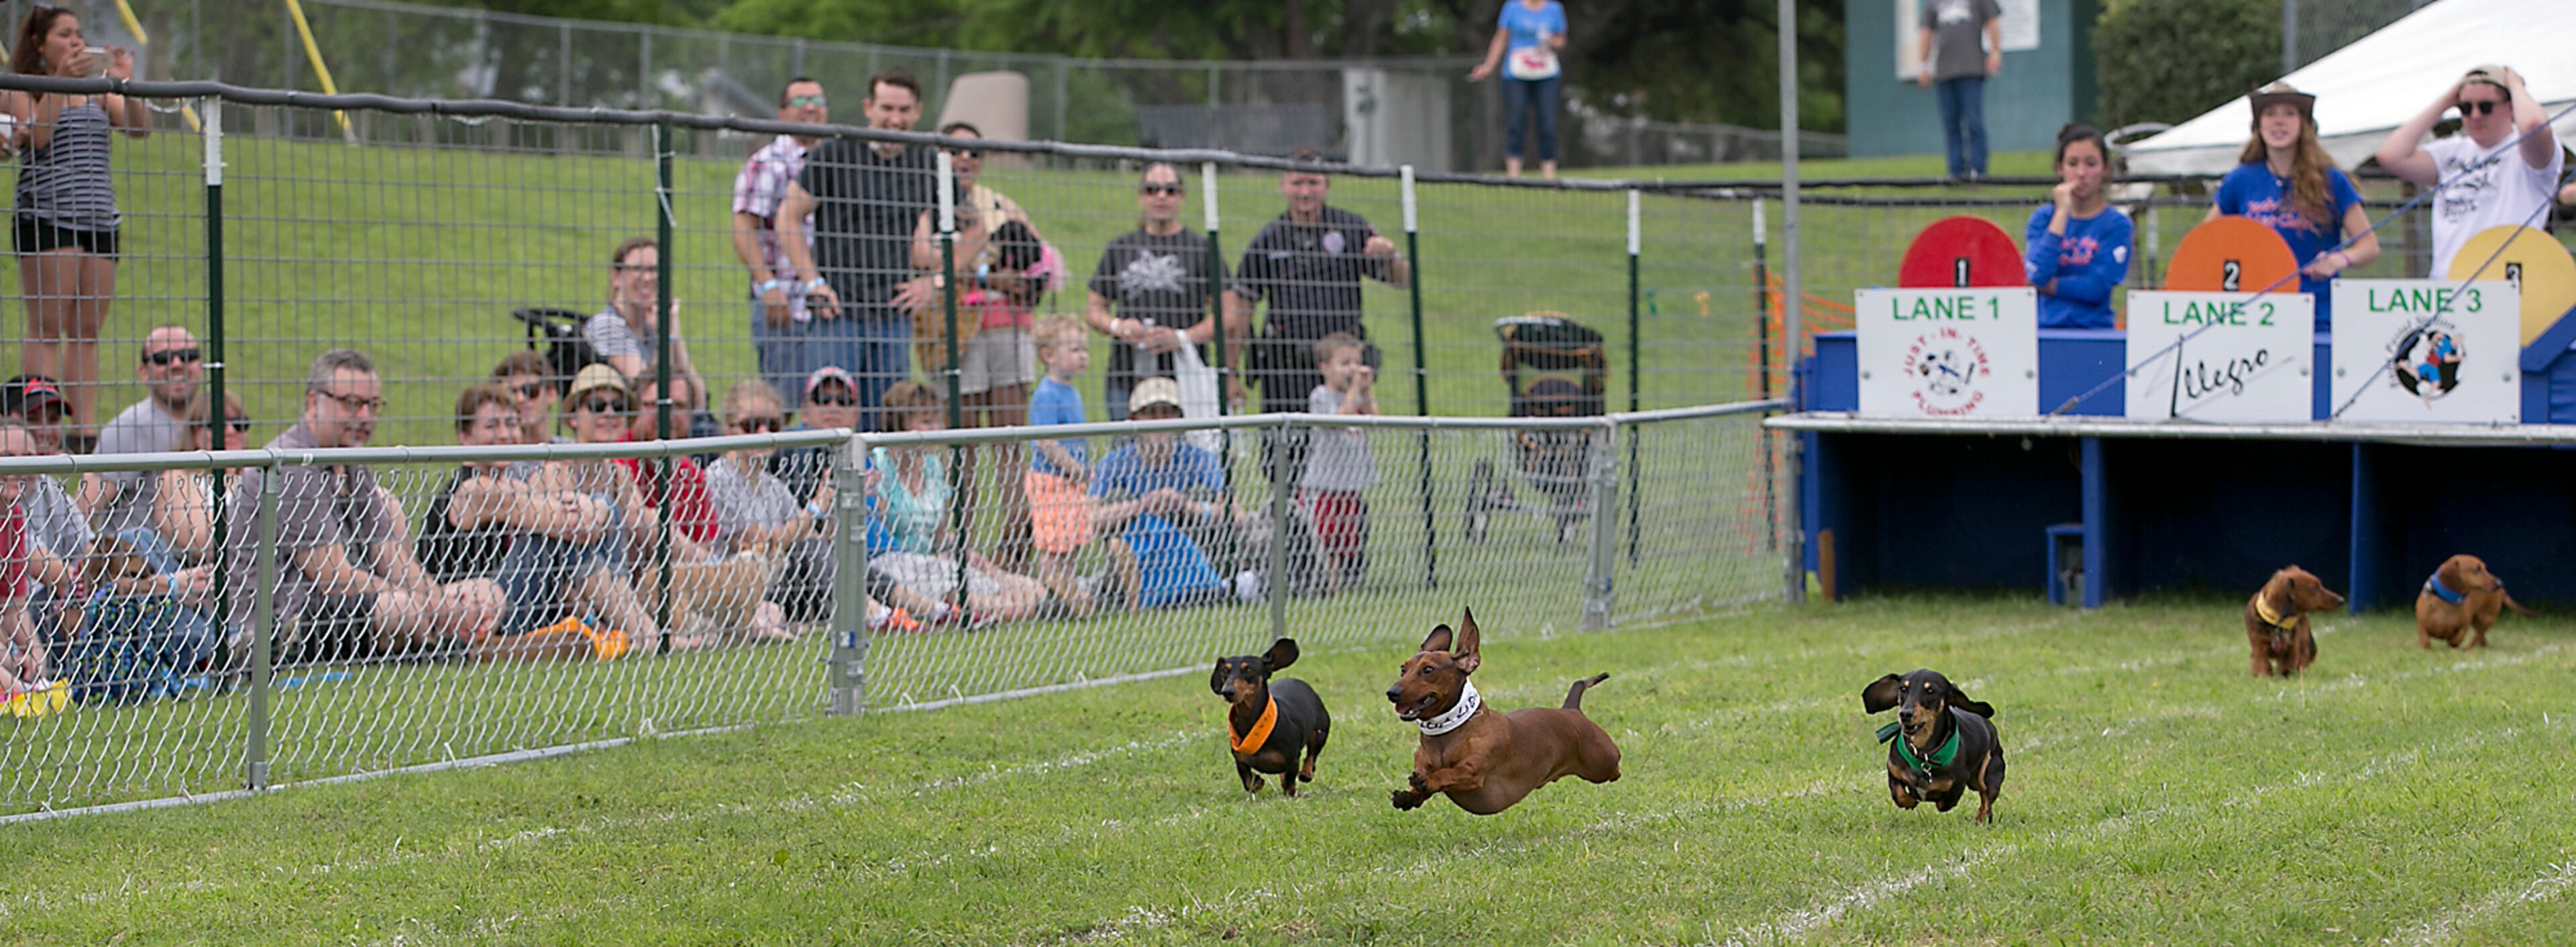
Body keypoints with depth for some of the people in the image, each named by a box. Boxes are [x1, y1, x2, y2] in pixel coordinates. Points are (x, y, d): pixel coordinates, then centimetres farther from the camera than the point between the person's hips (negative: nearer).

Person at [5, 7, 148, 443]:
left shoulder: (97, 92, 18)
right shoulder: (20, 90, 4)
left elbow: (140, 128, 7)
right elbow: (35, 137, -12)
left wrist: (124, 84, -7)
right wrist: (61, 80, -16)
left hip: (99, 218, 5)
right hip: (46, 215, -5)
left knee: (87, 331, 2)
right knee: (47, 327, -9)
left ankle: (86, 430, 0)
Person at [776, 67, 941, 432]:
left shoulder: (926, 165, 7)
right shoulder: (834, 155, -4)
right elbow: (788, 217, 1)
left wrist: (933, 282, 8)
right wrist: (813, 282, -7)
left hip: (894, 316, 4)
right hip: (837, 311, -4)